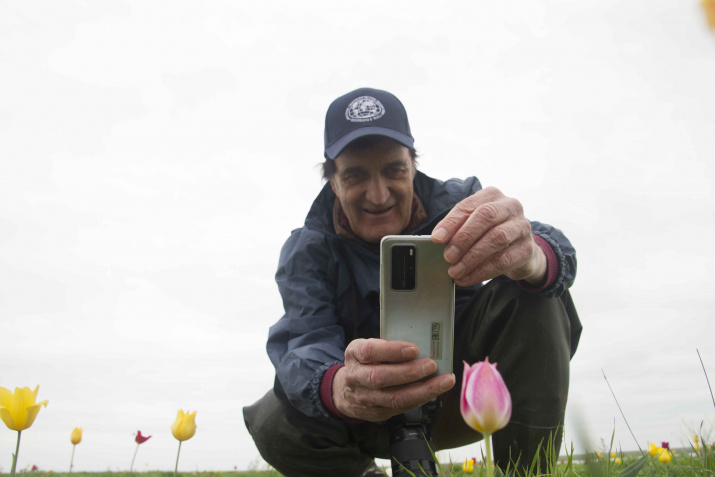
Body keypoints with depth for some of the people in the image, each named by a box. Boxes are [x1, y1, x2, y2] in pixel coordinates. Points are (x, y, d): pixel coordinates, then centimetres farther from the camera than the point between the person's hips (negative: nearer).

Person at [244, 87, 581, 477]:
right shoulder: (307, 251, -12)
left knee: (534, 295, -23)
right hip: (375, 415, 1)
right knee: (273, 425, -26)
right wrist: (341, 389, -55)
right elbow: (305, 341, -28)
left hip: (464, 392, 0)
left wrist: (532, 258, -59)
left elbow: (554, 251, -31)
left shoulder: (455, 203, -14)